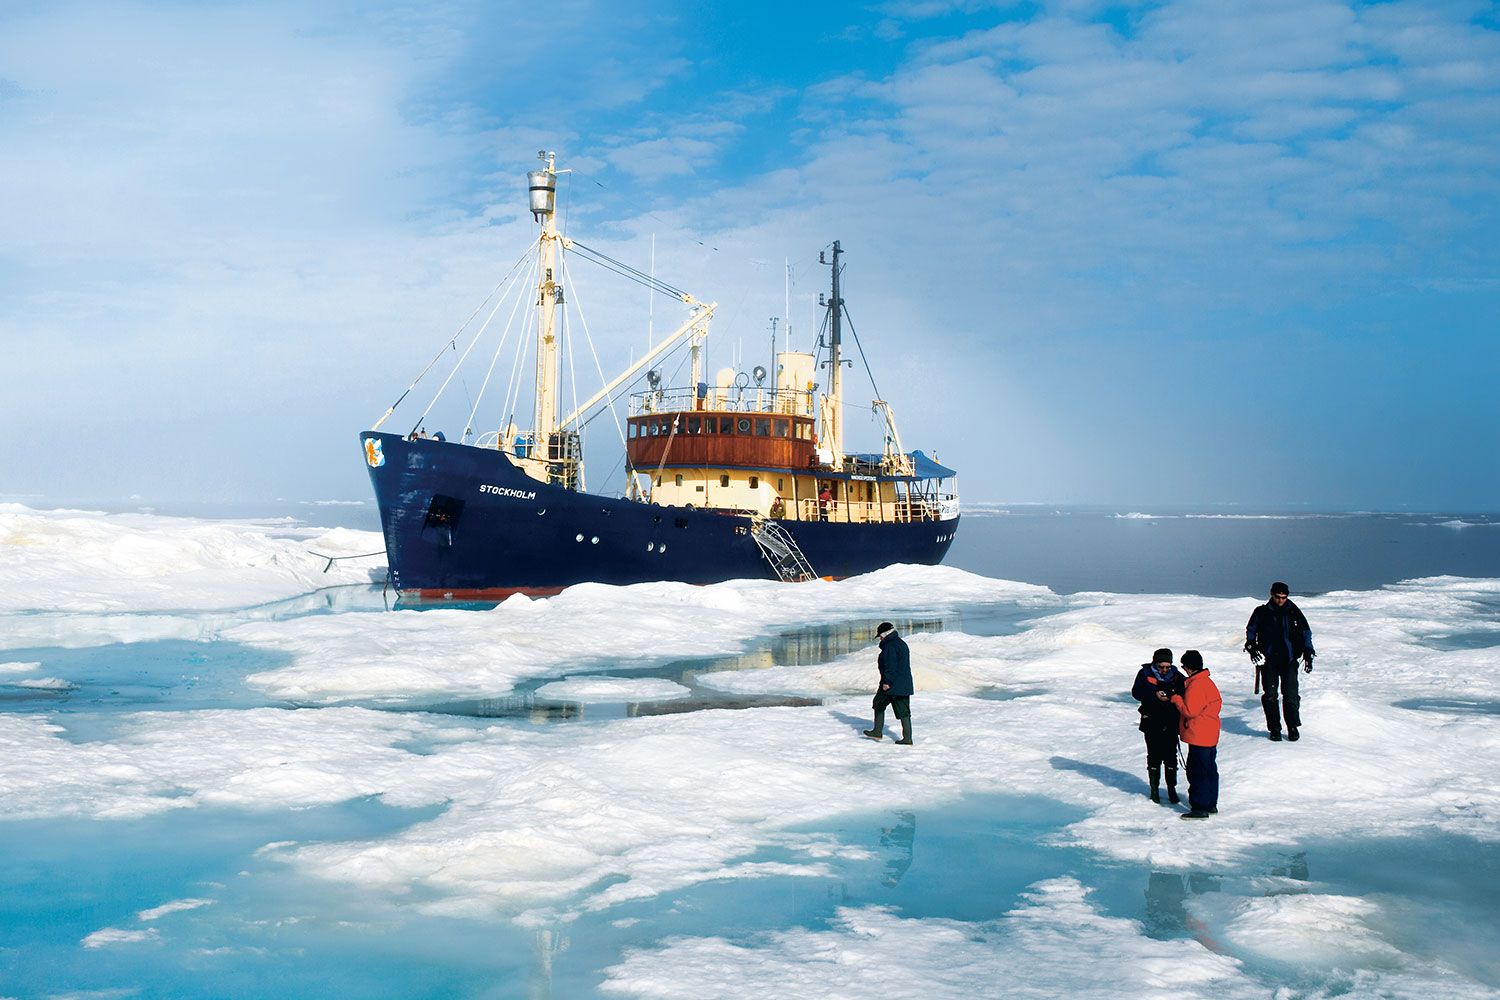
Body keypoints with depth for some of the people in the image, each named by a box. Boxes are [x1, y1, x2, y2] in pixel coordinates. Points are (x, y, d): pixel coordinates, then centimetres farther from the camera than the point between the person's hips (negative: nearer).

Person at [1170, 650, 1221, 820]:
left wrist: (1176, 698, -8)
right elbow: (1218, 703, 17)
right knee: (1210, 770, 17)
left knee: (1197, 772, -5)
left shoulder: (1195, 685, -20)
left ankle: (1199, 808, -2)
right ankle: (1211, 804, 26)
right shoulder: (1208, 681, 10)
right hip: (1210, 735, 10)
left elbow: (1189, 711, -22)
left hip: (1198, 736, -10)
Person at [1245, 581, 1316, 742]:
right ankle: (1274, 729, 9)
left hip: (1289, 659, 0)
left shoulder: (1294, 612, 6)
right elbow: (1251, 629, 13)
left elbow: (1306, 632, 12)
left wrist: (1308, 654, 4)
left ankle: (1293, 727, 7)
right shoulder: (1262, 612, 5)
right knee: (1270, 695, -2)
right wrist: (1251, 646, -4)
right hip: (1268, 660, 0)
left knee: (1291, 695, -7)